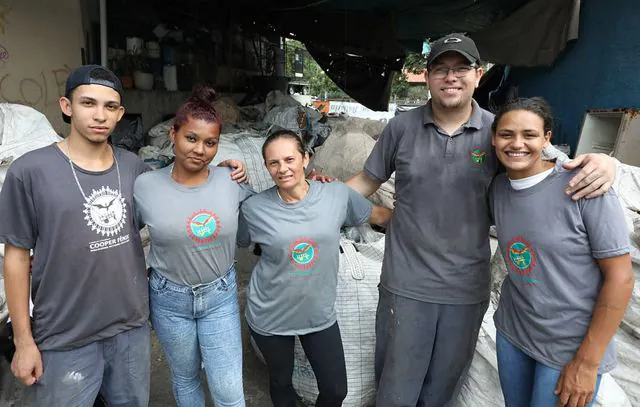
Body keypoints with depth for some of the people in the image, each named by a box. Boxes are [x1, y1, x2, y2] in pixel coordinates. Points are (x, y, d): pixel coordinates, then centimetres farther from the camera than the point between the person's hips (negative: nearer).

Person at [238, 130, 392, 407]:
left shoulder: (338, 194, -11)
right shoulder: (254, 208, -14)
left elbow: (378, 215, 5)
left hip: (320, 314, 1)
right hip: (269, 317, -1)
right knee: (281, 383, 23)